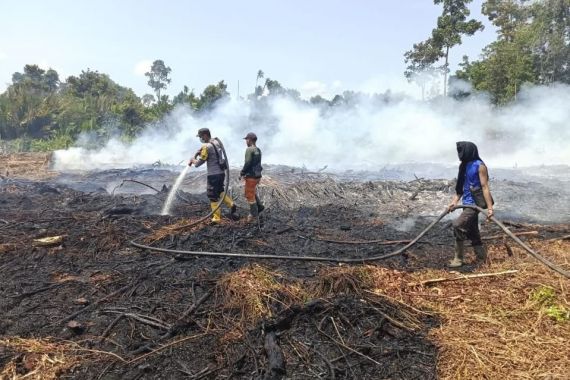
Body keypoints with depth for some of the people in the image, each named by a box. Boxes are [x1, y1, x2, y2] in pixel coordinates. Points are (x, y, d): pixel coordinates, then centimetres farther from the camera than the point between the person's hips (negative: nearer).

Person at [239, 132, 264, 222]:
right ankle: (259, 206, 20)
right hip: (257, 175, 8)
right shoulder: (258, 150, 9)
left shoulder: (249, 149, -16)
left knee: (250, 195, 2)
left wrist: (242, 173, -9)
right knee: (253, 192, 25)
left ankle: (254, 214, 9)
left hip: (251, 176, -8)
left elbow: (247, 163, -22)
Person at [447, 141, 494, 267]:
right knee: (472, 233, 14)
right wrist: (454, 201, 4)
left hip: (475, 203, -9)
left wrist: (490, 207, -20)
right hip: (468, 203, 9)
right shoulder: (464, 166, 11)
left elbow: (485, 187, -16)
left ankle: (459, 258, -11)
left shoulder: (479, 166, -12)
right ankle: (482, 258, 27)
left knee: (458, 225, -20)